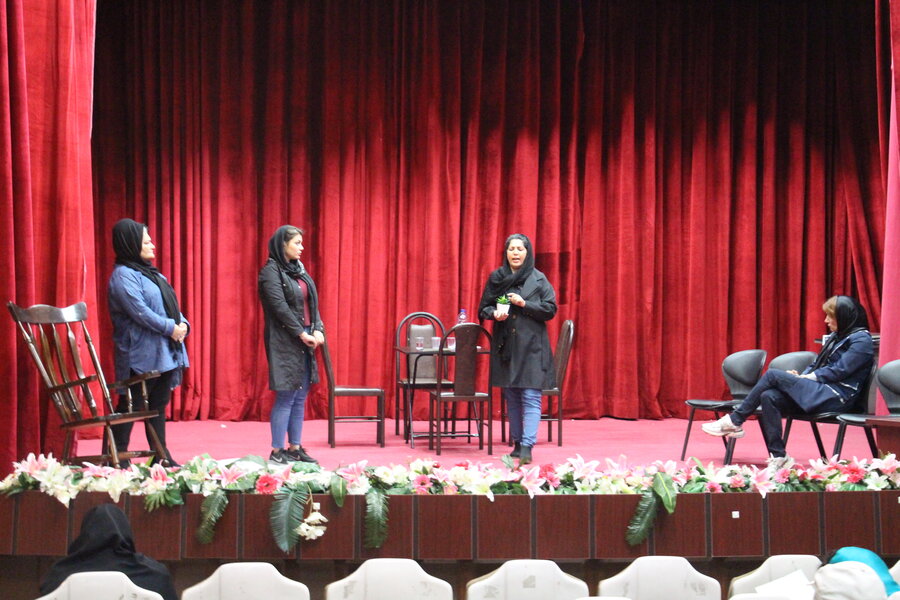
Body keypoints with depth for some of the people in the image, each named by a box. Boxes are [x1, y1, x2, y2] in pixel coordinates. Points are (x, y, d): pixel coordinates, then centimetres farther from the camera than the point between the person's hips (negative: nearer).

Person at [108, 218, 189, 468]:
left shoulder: (151, 273, 18)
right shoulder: (123, 275, -10)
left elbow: (171, 305, 17)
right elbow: (140, 311, -19)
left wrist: (182, 325, -2)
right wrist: (170, 328, -16)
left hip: (166, 352, 9)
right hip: (142, 354, -9)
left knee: (159, 405, 11)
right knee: (129, 407, -4)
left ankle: (161, 455, 16)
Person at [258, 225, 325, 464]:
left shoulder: (299, 270, 16)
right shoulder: (271, 272, -8)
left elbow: (312, 303, 12)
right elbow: (279, 306, -16)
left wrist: (318, 329, -3)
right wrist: (301, 333, -16)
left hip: (305, 342, 8)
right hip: (284, 343, -8)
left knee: (300, 398, 9)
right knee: (286, 397, -7)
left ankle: (294, 448, 16)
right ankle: (277, 452, 0)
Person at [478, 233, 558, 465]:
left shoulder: (539, 279, 0)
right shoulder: (496, 278, 7)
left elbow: (550, 309, -2)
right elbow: (483, 307, 12)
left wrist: (524, 304, -14)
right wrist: (494, 314, -10)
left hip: (531, 346, -3)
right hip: (505, 346, 3)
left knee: (530, 398, -9)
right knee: (511, 398, 9)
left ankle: (527, 447, -14)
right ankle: (517, 443, 18)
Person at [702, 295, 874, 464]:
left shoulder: (861, 339, -4)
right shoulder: (836, 337, 23)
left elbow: (839, 371, -13)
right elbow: (816, 365, 22)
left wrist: (807, 377, -11)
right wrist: (802, 376, 2)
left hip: (836, 398, -8)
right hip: (822, 392, 8)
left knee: (773, 375, -17)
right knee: (769, 397, -20)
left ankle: (734, 421, -12)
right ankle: (777, 456, -22)